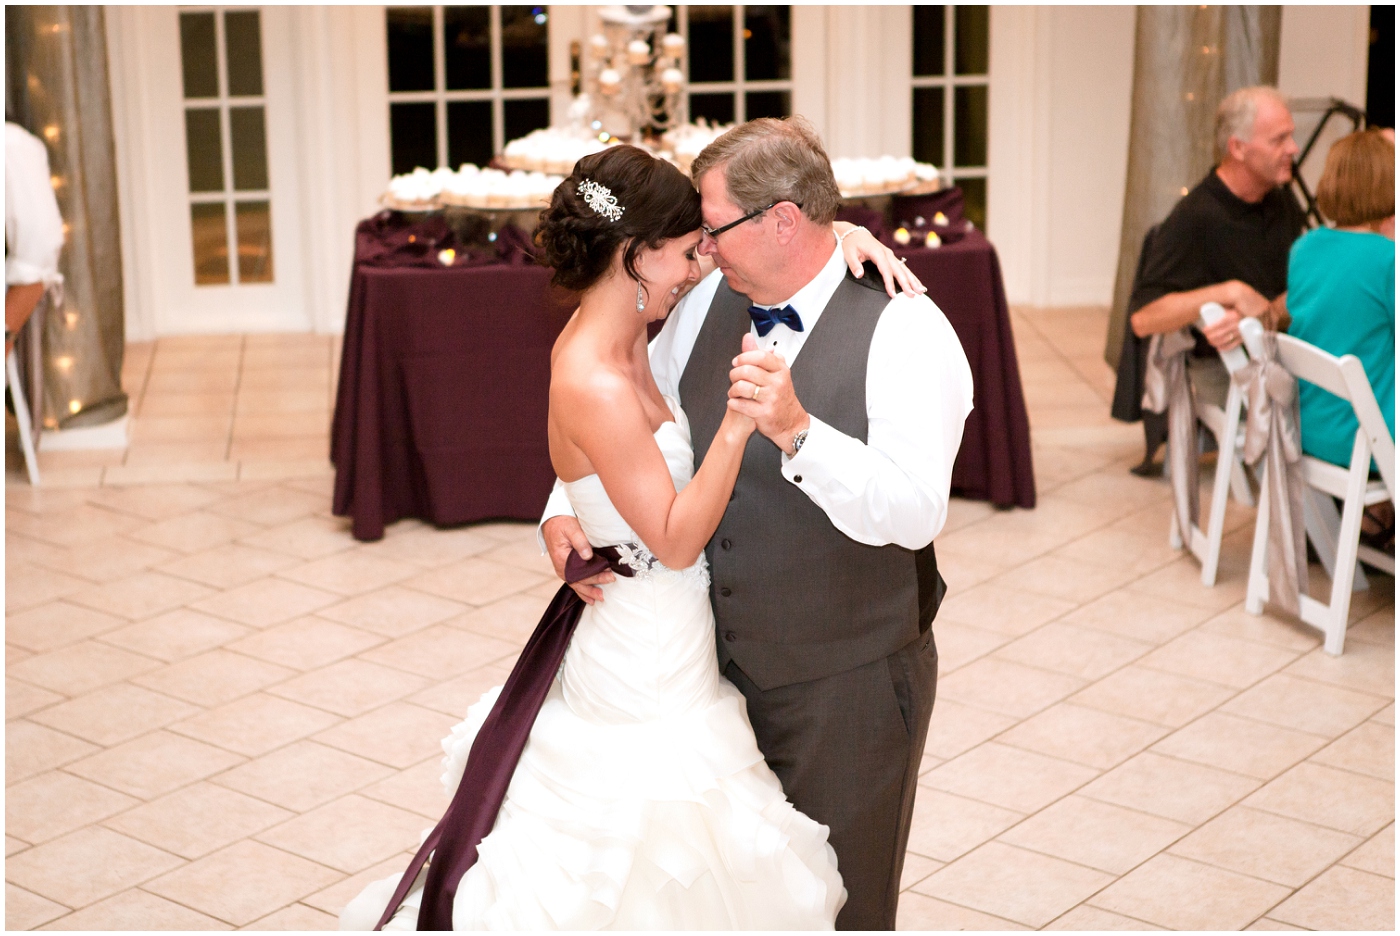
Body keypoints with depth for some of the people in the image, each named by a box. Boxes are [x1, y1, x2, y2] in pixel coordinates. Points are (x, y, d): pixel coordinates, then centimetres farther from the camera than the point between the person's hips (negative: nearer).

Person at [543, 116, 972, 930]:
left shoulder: (905, 331, -18)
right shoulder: (708, 303, 2)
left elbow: (914, 513, -29)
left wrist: (798, 432, -41)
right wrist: (565, 508, -3)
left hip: (846, 687, -6)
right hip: (722, 670, 6)